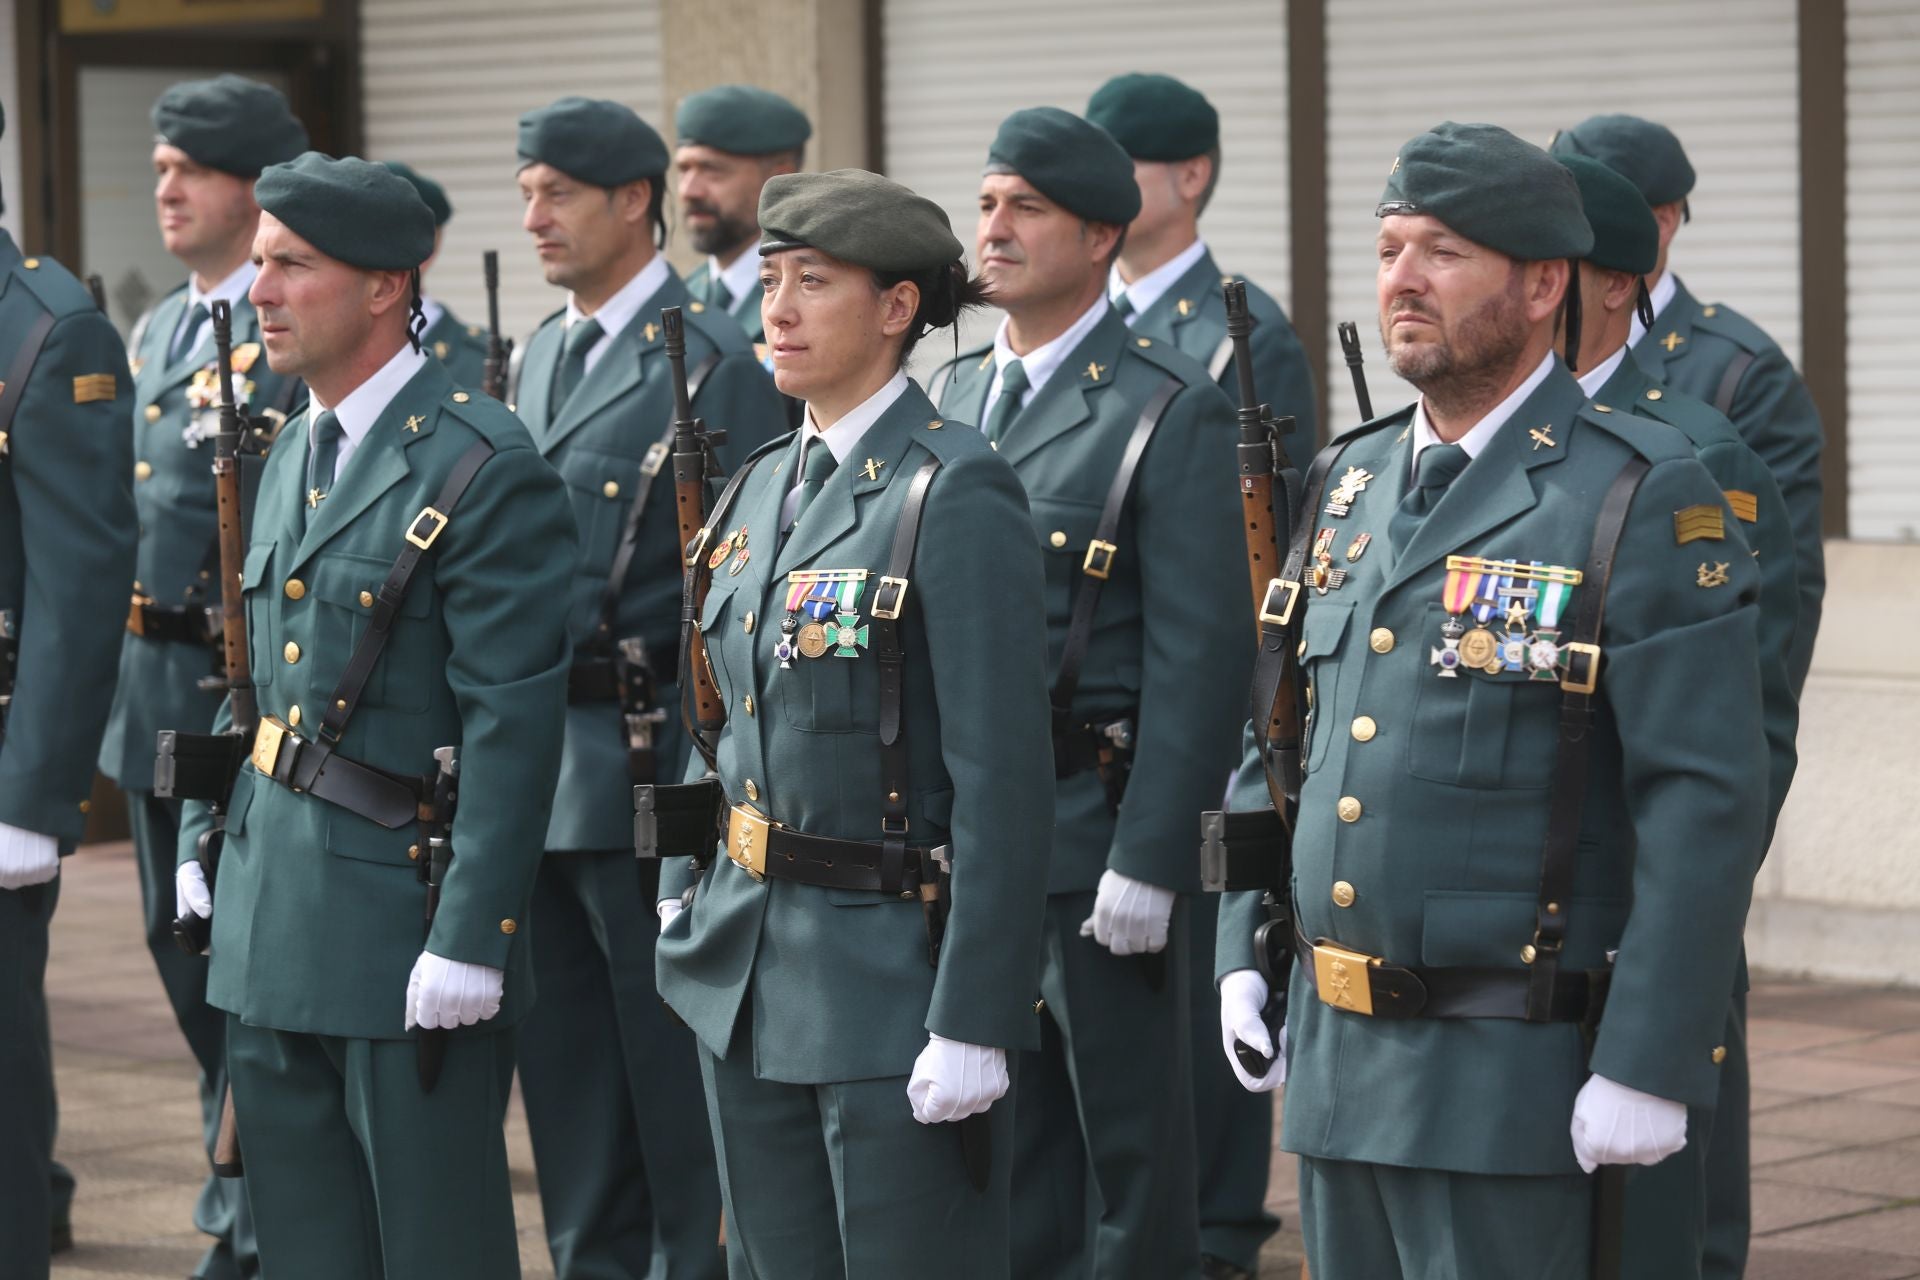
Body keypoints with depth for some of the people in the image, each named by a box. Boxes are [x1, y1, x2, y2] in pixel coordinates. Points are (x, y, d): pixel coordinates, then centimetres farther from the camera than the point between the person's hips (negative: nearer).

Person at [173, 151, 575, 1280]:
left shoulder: (486, 467, -14)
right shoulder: (294, 456, 13)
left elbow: (514, 724, -17)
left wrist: (469, 940, -20)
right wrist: (204, 837, 15)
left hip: (406, 921, -8)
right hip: (273, 926, 8)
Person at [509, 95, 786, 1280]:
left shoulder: (718, 363, -11)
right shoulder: (543, 356, 15)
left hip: (650, 767, -8)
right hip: (534, 762, 8)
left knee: (672, 1062, 0)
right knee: (565, 1065, 14)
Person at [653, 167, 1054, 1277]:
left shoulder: (956, 495, -14)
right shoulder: (767, 484, 10)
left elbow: (1003, 779, -18)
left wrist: (974, 1026, -20)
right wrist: (686, 888, 12)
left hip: (891, 975, -8)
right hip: (747, 971, 8)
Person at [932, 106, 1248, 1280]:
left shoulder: (1172, 411, -9)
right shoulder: (955, 397, 12)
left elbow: (1199, 655, -14)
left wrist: (1145, 863, -18)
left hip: (1095, 832, -6)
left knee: (1128, 1149, 2)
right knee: (1003, 1143, 13)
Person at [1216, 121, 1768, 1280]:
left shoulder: (1643, 498, -10)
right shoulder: (1354, 483, 12)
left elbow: (1707, 801, -14)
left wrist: (1650, 1067, -18)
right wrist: (1244, 952, 12)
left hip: (1510, 1073, -7)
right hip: (1334, 1054, 7)